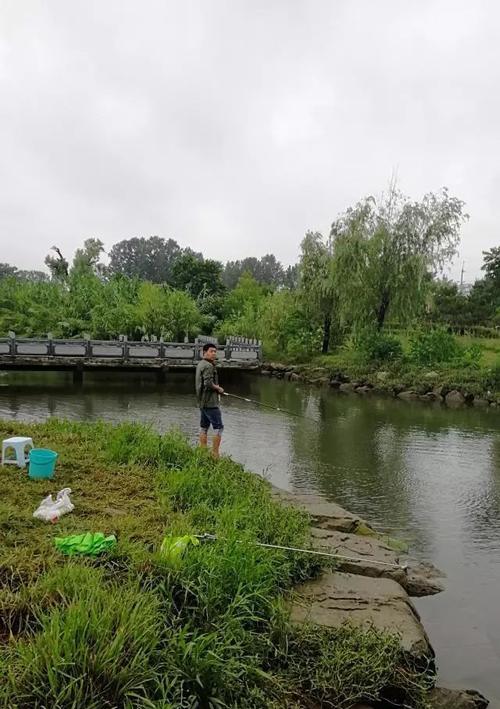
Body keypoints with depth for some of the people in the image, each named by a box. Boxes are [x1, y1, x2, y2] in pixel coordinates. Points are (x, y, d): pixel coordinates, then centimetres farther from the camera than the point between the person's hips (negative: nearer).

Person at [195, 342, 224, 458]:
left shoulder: (200, 364, 14)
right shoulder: (208, 366, -16)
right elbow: (208, 383, -24)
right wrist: (218, 388, -8)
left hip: (202, 401, 10)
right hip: (209, 402, -10)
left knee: (204, 427, 12)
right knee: (218, 427, -6)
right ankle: (215, 454, -6)